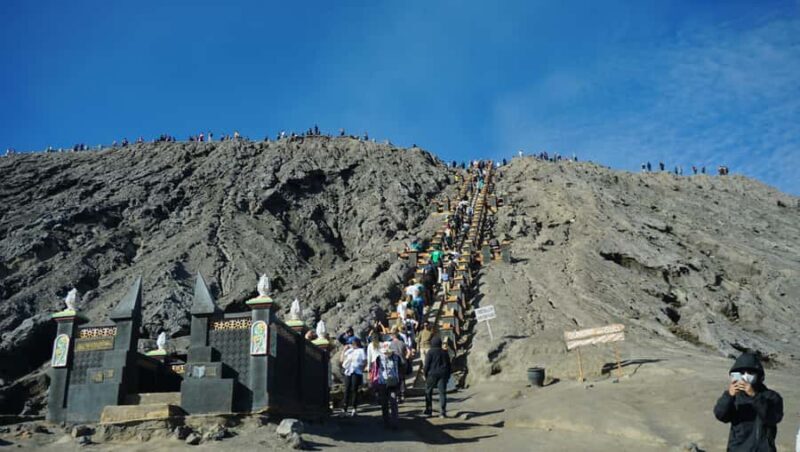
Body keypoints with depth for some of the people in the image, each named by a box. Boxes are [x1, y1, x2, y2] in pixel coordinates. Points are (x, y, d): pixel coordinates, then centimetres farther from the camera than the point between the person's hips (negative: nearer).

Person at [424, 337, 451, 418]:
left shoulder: (430, 352, -5)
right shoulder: (445, 353, 9)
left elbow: (427, 365, -7)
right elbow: (448, 365, 13)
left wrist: (426, 375, 3)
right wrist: (448, 376, 19)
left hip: (432, 374, -3)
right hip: (443, 375, 3)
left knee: (428, 392, 12)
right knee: (442, 392, 1)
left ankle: (429, 409, 15)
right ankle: (442, 412, -5)